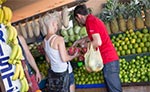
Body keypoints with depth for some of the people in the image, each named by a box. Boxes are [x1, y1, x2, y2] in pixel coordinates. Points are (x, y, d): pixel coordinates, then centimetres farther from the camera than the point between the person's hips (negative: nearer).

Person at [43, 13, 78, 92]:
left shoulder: (44, 41, 1)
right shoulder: (59, 39, -22)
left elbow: (48, 60, 11)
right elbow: (64, 58, -21)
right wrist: (74, 56, -5)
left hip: (54, 71, 7)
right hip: (65, 71, -7)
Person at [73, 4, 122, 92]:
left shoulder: (90, 21, -11)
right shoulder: (94, 19, 18)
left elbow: (98, 42, -21)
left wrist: (85, 45, -4)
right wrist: (79, 40, 41)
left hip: (108, 59, -10)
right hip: (111, 58, 10)